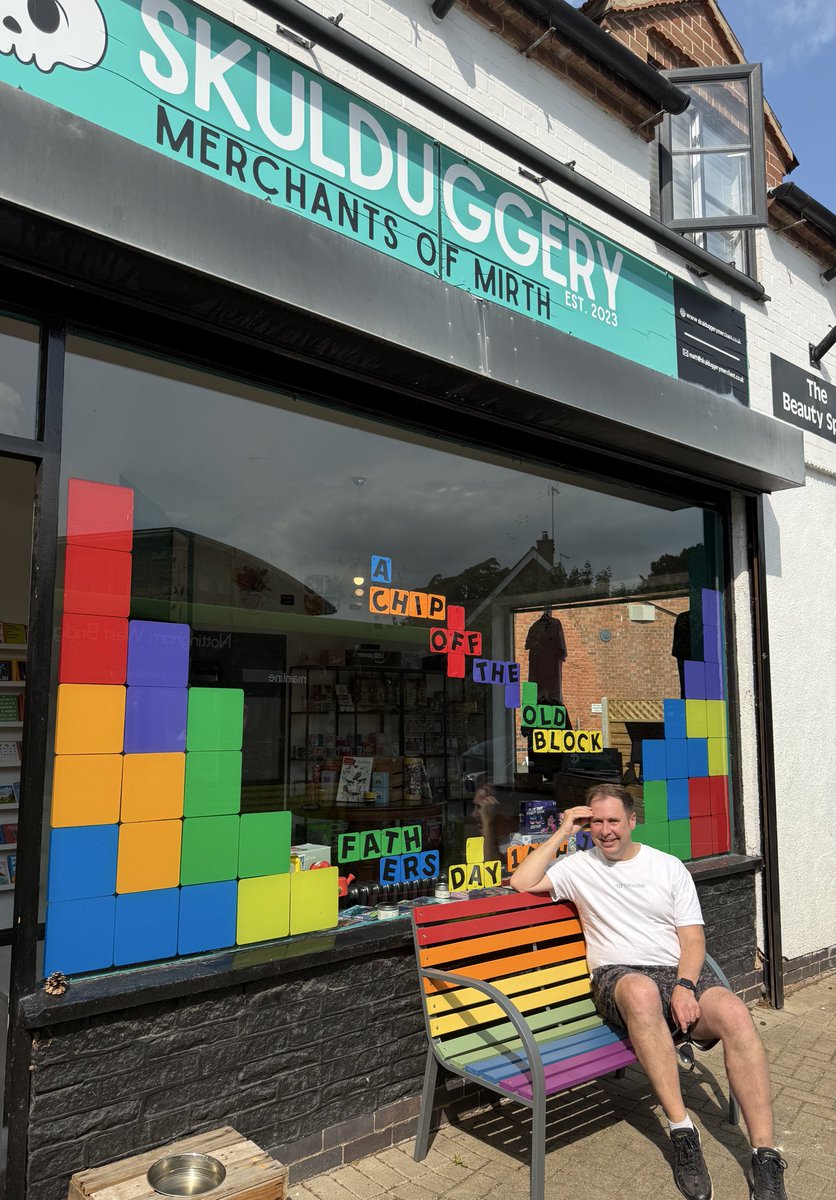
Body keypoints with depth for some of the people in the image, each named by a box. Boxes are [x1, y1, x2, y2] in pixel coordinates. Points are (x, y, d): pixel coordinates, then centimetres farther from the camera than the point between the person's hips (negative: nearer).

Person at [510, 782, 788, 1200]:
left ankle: (765, 1157, -23)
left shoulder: (669, 867, 12)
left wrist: (684, 986, -13)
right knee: (642, 991, -39)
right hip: (618, 976, -2)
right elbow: (521, 883, -2)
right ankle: (682, 1131, -29)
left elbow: (692, 937, 7)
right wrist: (562, 833, -1)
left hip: (679, 972, 2)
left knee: (734, 1013, -30)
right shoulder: (580, 867, 11)